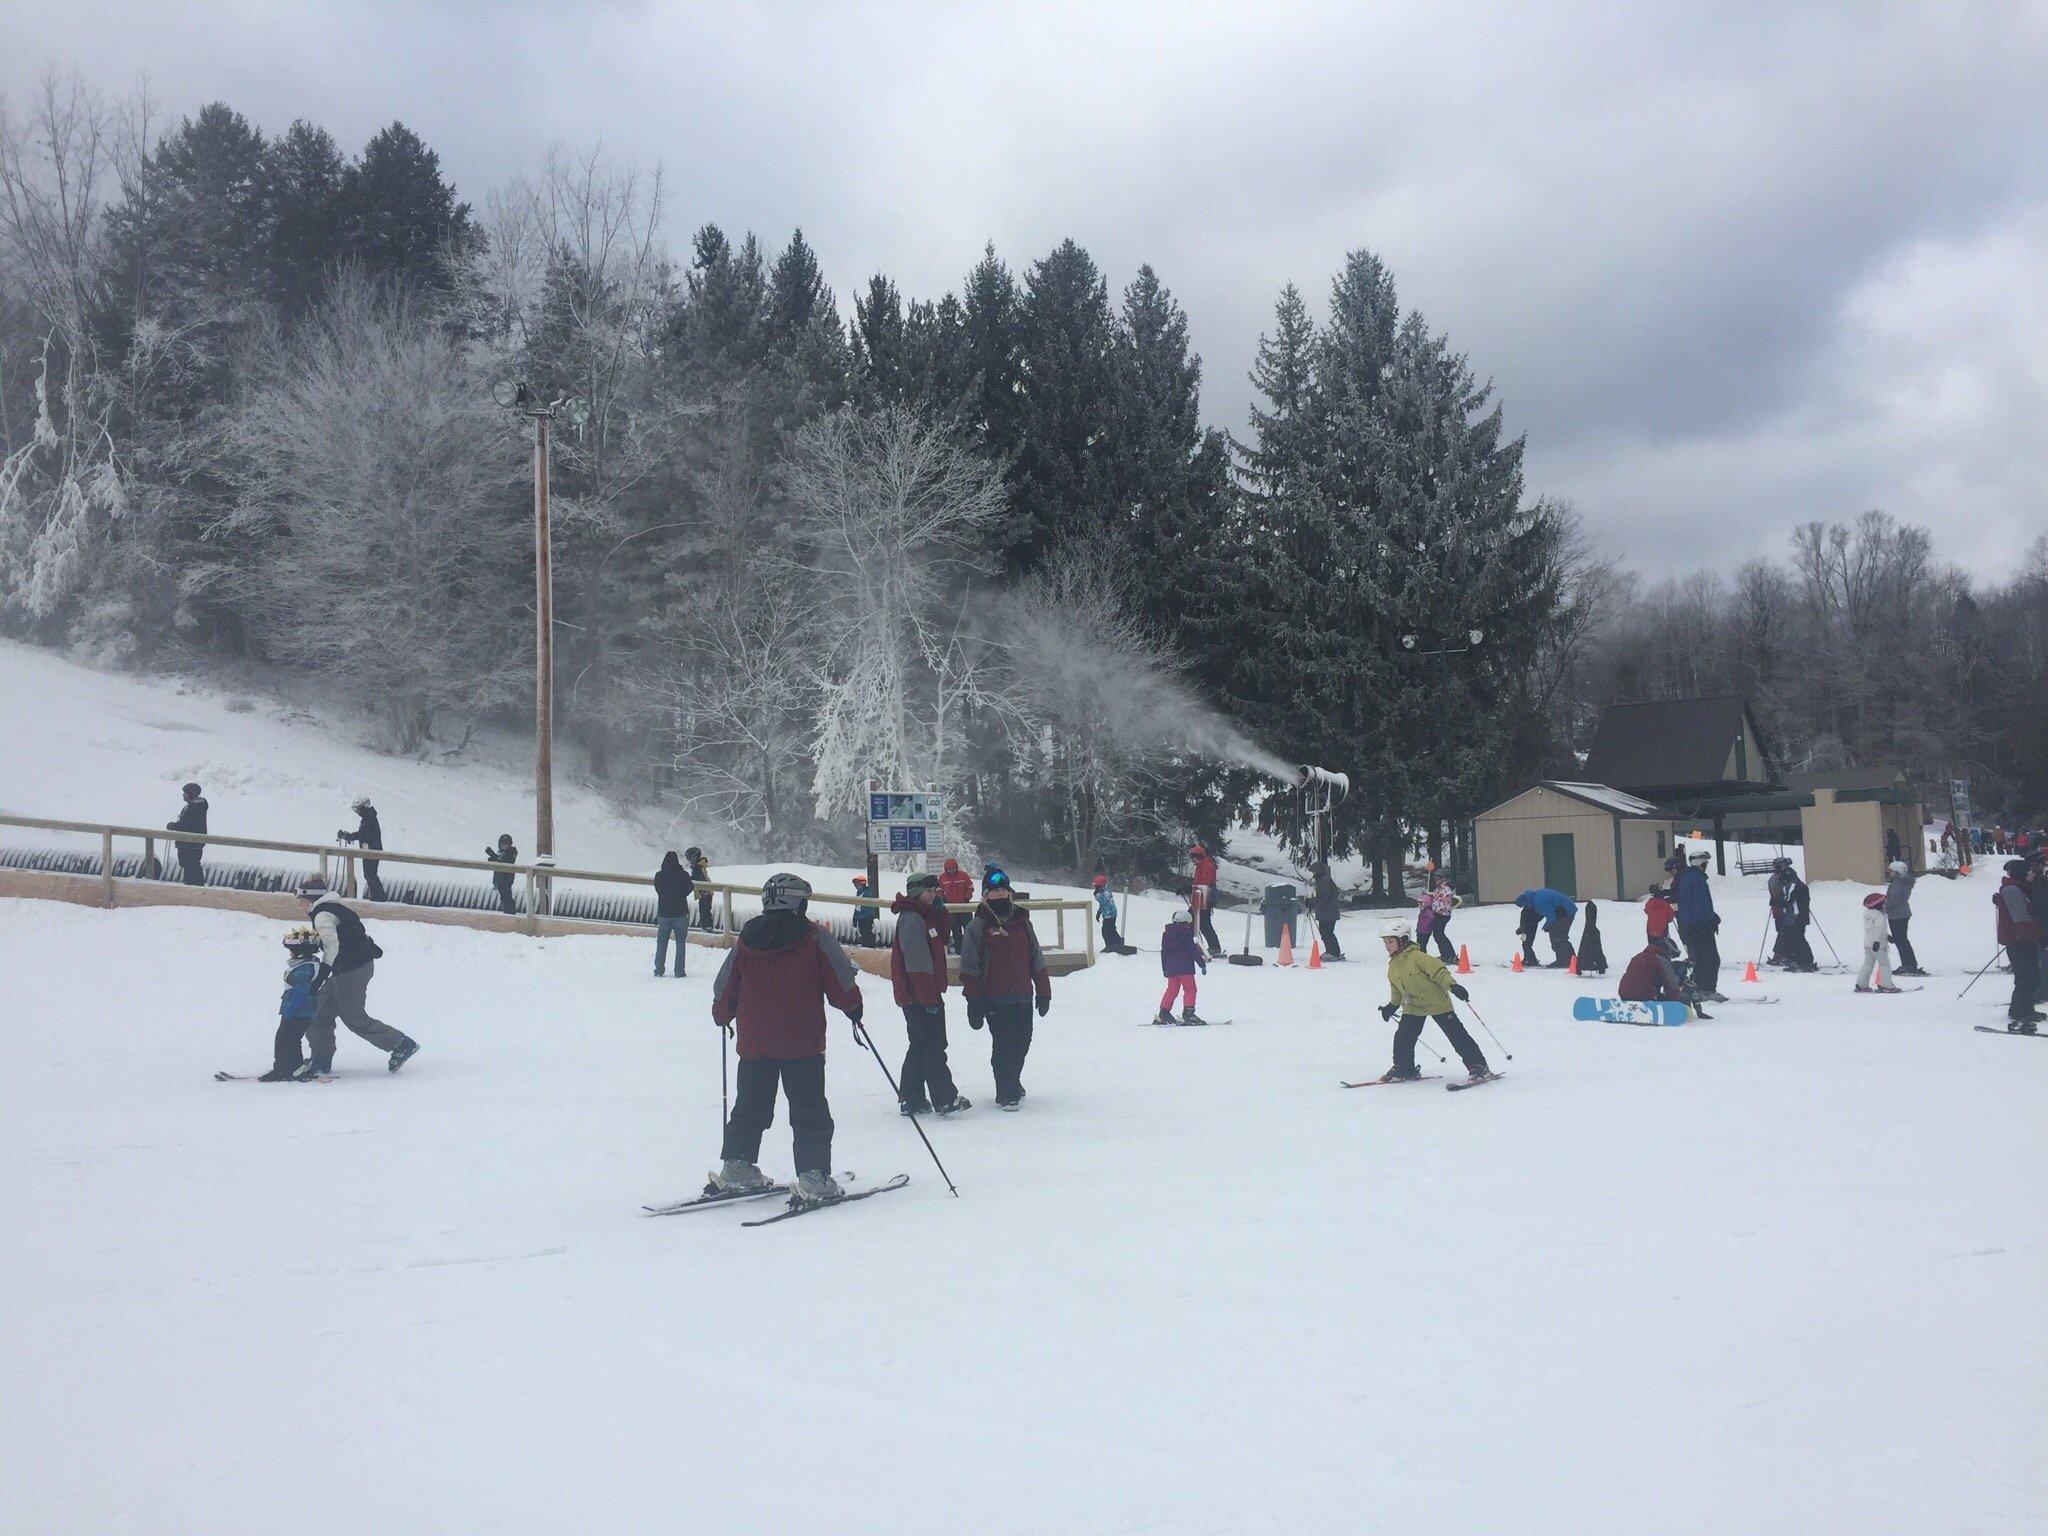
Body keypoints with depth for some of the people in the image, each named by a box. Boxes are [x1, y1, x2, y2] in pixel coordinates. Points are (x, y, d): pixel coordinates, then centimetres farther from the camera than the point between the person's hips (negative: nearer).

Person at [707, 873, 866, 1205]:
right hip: (803, 1043, -4)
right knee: (810, 1114, 0)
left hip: (753, 1043, 4)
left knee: (749, 1109, 20)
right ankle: (813, 1180, -7)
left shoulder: (745, 940, 4)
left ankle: (736, 1169, 23)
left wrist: (722, 1017, 30)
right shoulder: (815, 938, -7)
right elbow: (843, 988, -7)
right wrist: (853, 1007, 14)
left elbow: (723, 993, 9)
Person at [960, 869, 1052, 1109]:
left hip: (1023, 997, 4)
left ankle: (1013, 1084, 31)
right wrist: (974, 1002, -7)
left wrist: (1043, 992, 15)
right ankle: (1005, 1094, 5)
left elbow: (1036, 960, 17)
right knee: (1003, 1043, -6)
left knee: (1022, 1042, 10)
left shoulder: (1023, 921, 11)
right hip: (994, 999, -4)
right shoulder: (977, 926, -1)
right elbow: (969, 968, -2)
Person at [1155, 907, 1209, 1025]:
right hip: (1184, 968, -7)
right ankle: (1188, 1013, -11)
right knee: (1190, 989, -2)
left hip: (1170, 968, 7)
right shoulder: (1186, 934, -7)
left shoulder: (1166, 934, 12)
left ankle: (1163, 1012, 9)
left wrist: (1165, 969, 24)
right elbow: (1193, 951, -10)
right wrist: (1202, 964, -4)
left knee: (1172, 990, 14)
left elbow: (1163, 952, 16)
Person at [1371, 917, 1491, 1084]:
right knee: (1403, 1037, -3)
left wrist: (1453, 985, -32)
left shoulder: (1416, 956, -19)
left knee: (1456, 1034, -4)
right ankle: (1403, 1069, 13)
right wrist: (1392, 1006, 22)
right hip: (1413, 1007, 7)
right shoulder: (1392, 967, 6)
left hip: (1437, 1001, -7)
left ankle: (1478, 1066, 4)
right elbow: (1397, 990, 21)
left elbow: (1438, 970, -23)